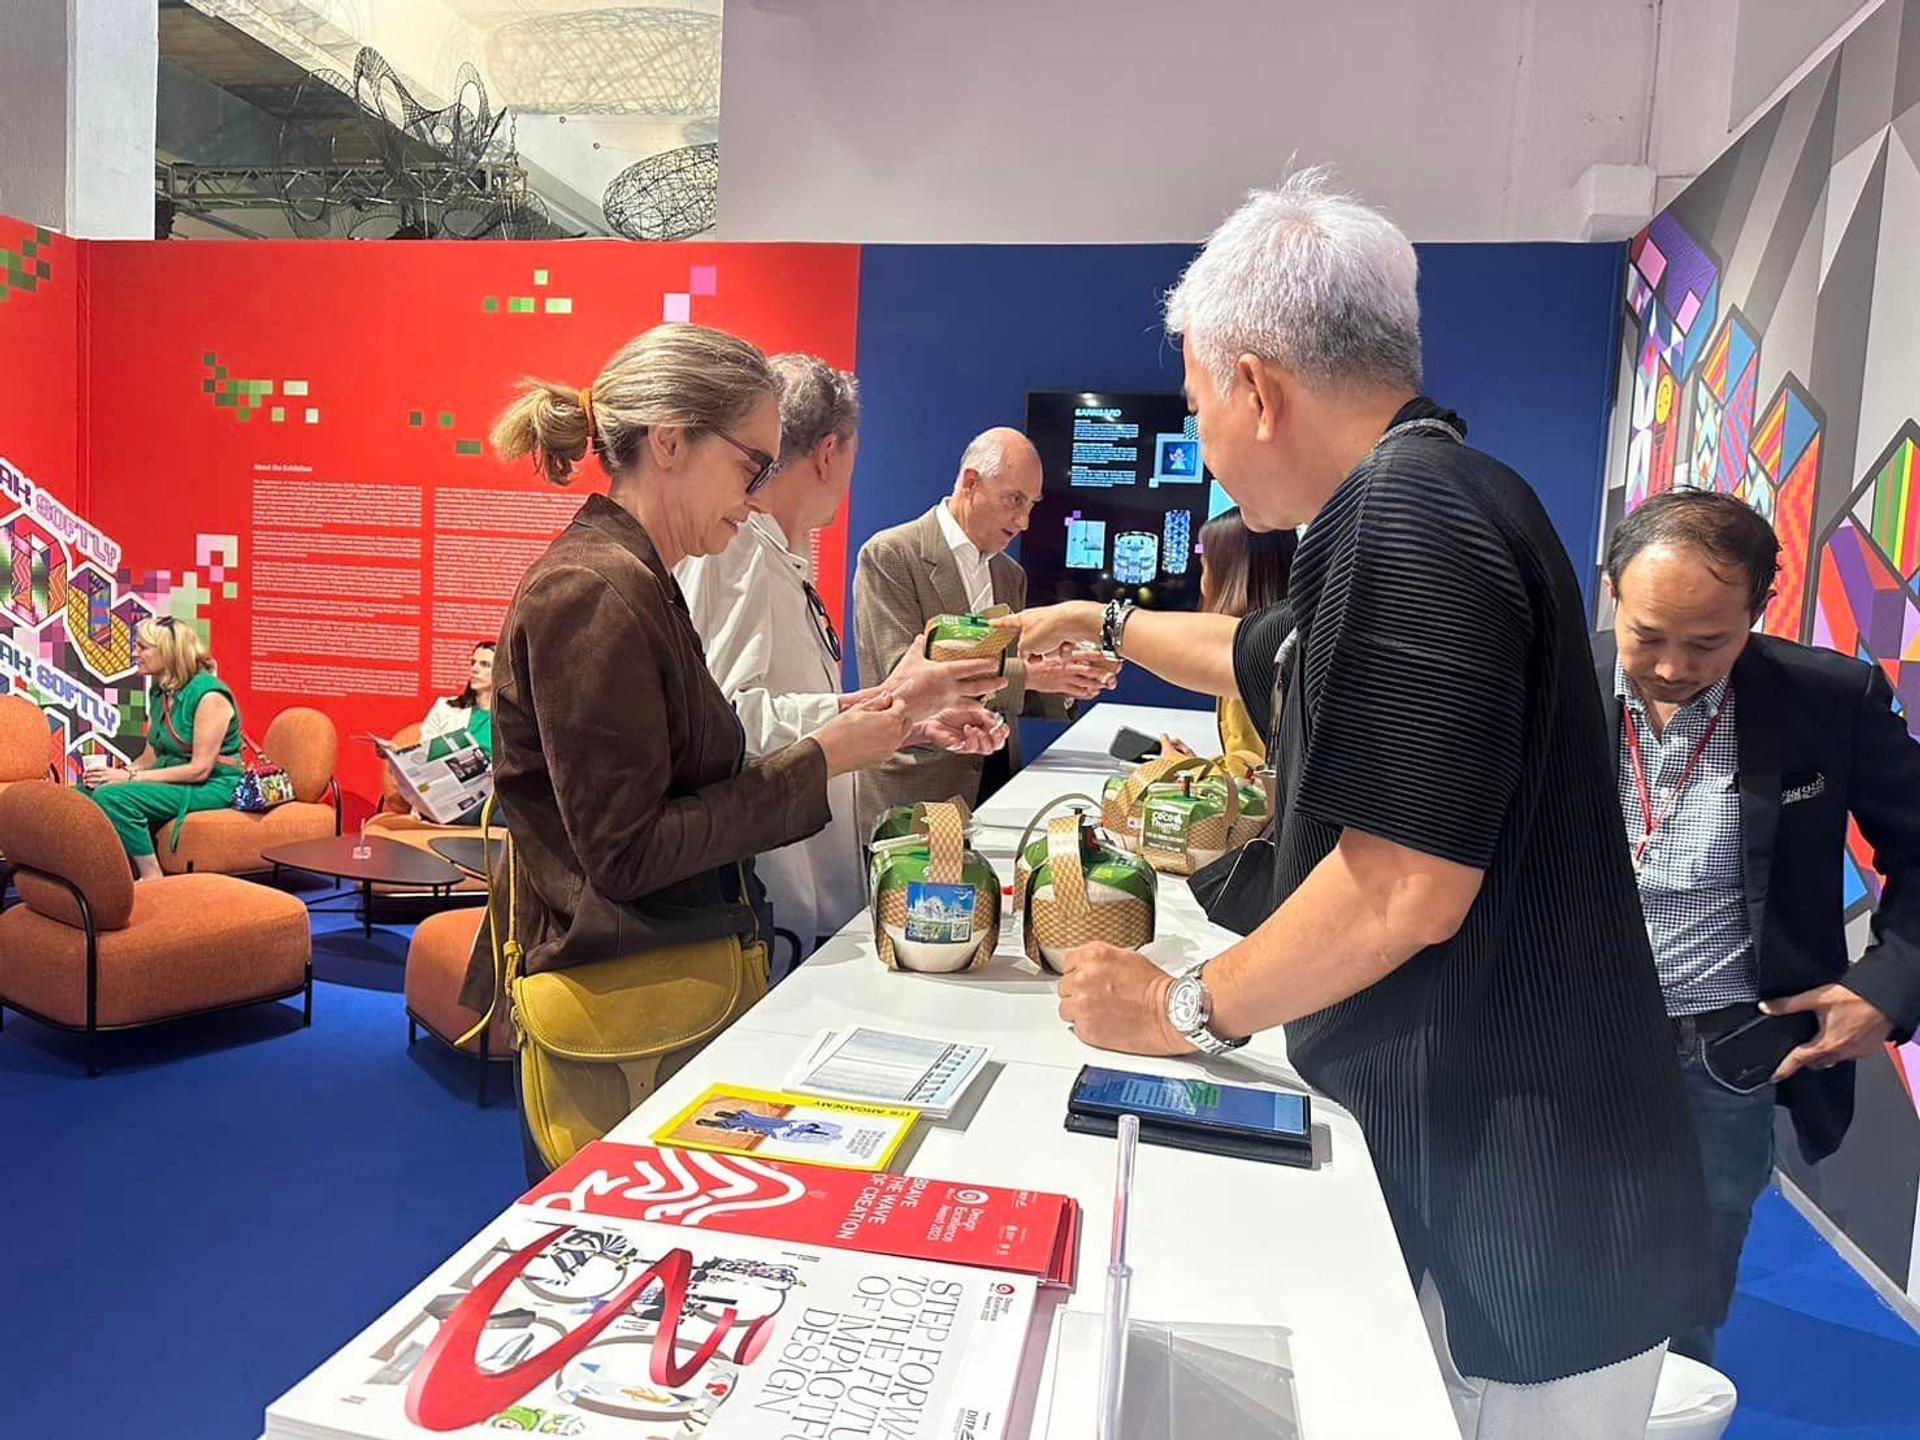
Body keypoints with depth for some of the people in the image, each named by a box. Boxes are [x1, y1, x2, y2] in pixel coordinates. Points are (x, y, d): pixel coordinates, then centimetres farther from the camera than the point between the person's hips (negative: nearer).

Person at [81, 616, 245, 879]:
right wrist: (121, 772, -7)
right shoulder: (159, 691, 12)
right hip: (174, 779, 9)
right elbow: (151, 756, 14)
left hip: (214, 787, -9)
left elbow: (200, 769, -20)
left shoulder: (209, 694, -17)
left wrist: (132, 778, -18)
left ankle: (152, 881, -17)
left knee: (113, 797, -25)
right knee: (88, 790, -6)